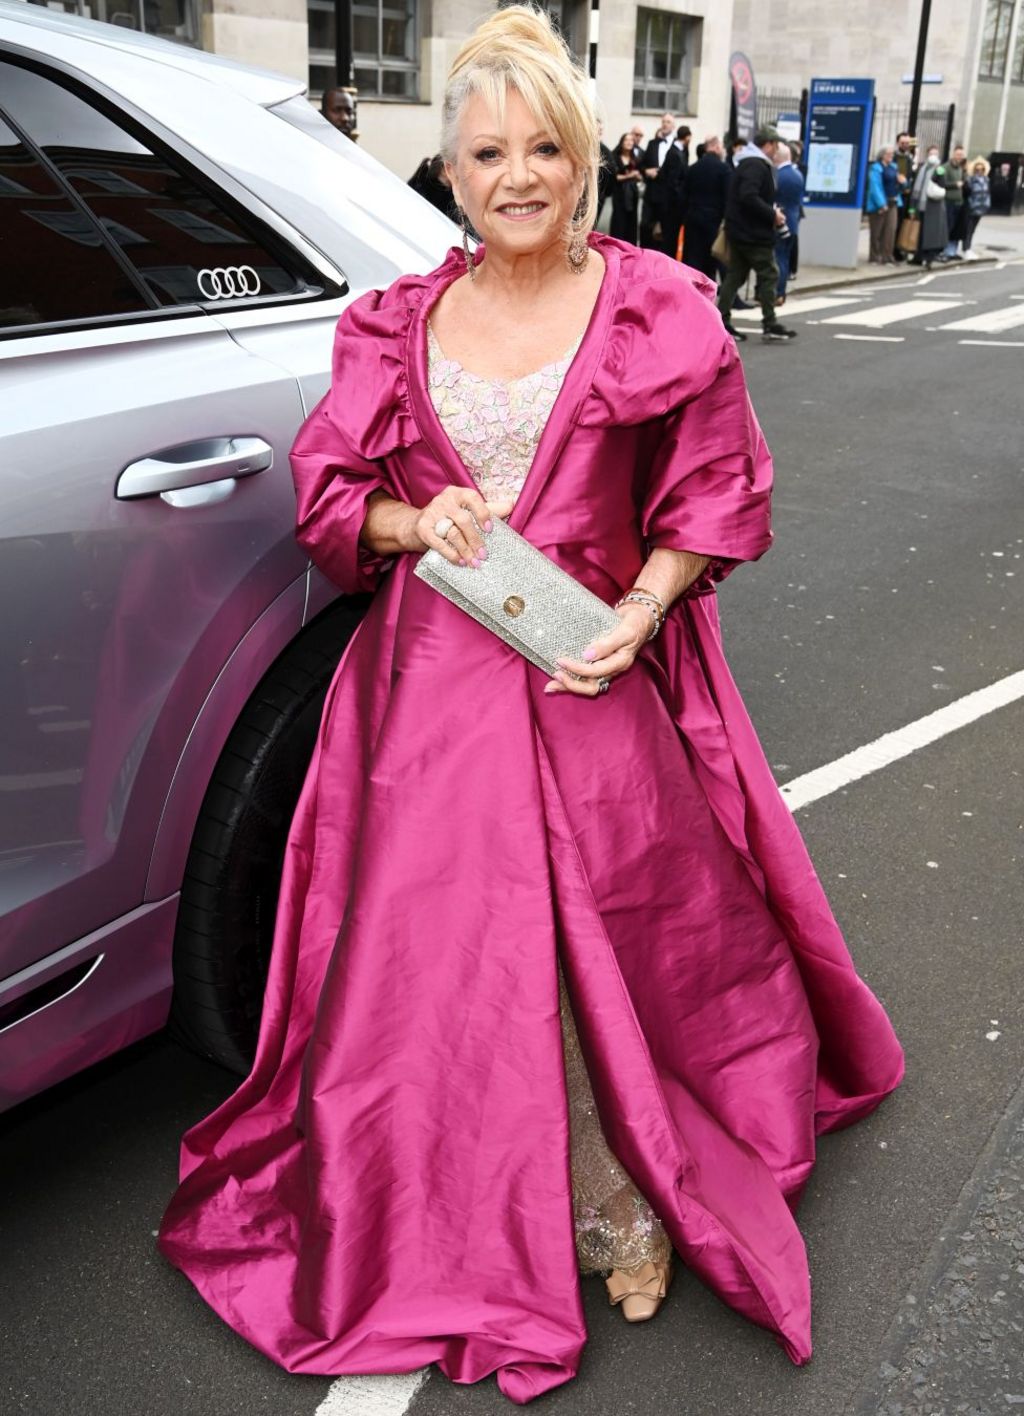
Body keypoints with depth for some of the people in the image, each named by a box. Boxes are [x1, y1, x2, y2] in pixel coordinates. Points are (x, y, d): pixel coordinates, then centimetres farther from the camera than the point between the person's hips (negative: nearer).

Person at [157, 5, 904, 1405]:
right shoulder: (397, 324, 8)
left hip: (592, 677, -2)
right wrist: (414, 523, -10)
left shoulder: (658, 313, 1)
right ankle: (468, 1227, 28)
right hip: (430, 681, 2)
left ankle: (632, 1201, 27)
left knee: (614, 943, 2)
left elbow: (712, 498, 3)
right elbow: (329, 490, 11)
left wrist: (639, 613, -12)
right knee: (435, 949, 4)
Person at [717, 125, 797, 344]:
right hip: (754, 233, -10)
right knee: (769, 275, -4)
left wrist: (771, 212, 12)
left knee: (735, 275, 10)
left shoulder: (749, 163, 18)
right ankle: (770, 325, -2)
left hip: (740, 230, 10)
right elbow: (749, 197, -27)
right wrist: (772, 214, -20)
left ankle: (722, 323, 9)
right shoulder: (756, 165, -14)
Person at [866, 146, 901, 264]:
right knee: (877, 231, -1)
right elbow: (875, 187, -17)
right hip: (879, 204, -7)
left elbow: (895, 184, 25)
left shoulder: (894, 167, 15)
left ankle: (887, 257, 5)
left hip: (892, 203, 7)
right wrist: (881, 204, -24)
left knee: (891, 229, 1)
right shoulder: (876, 168, -9)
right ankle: (875, 257, 7)